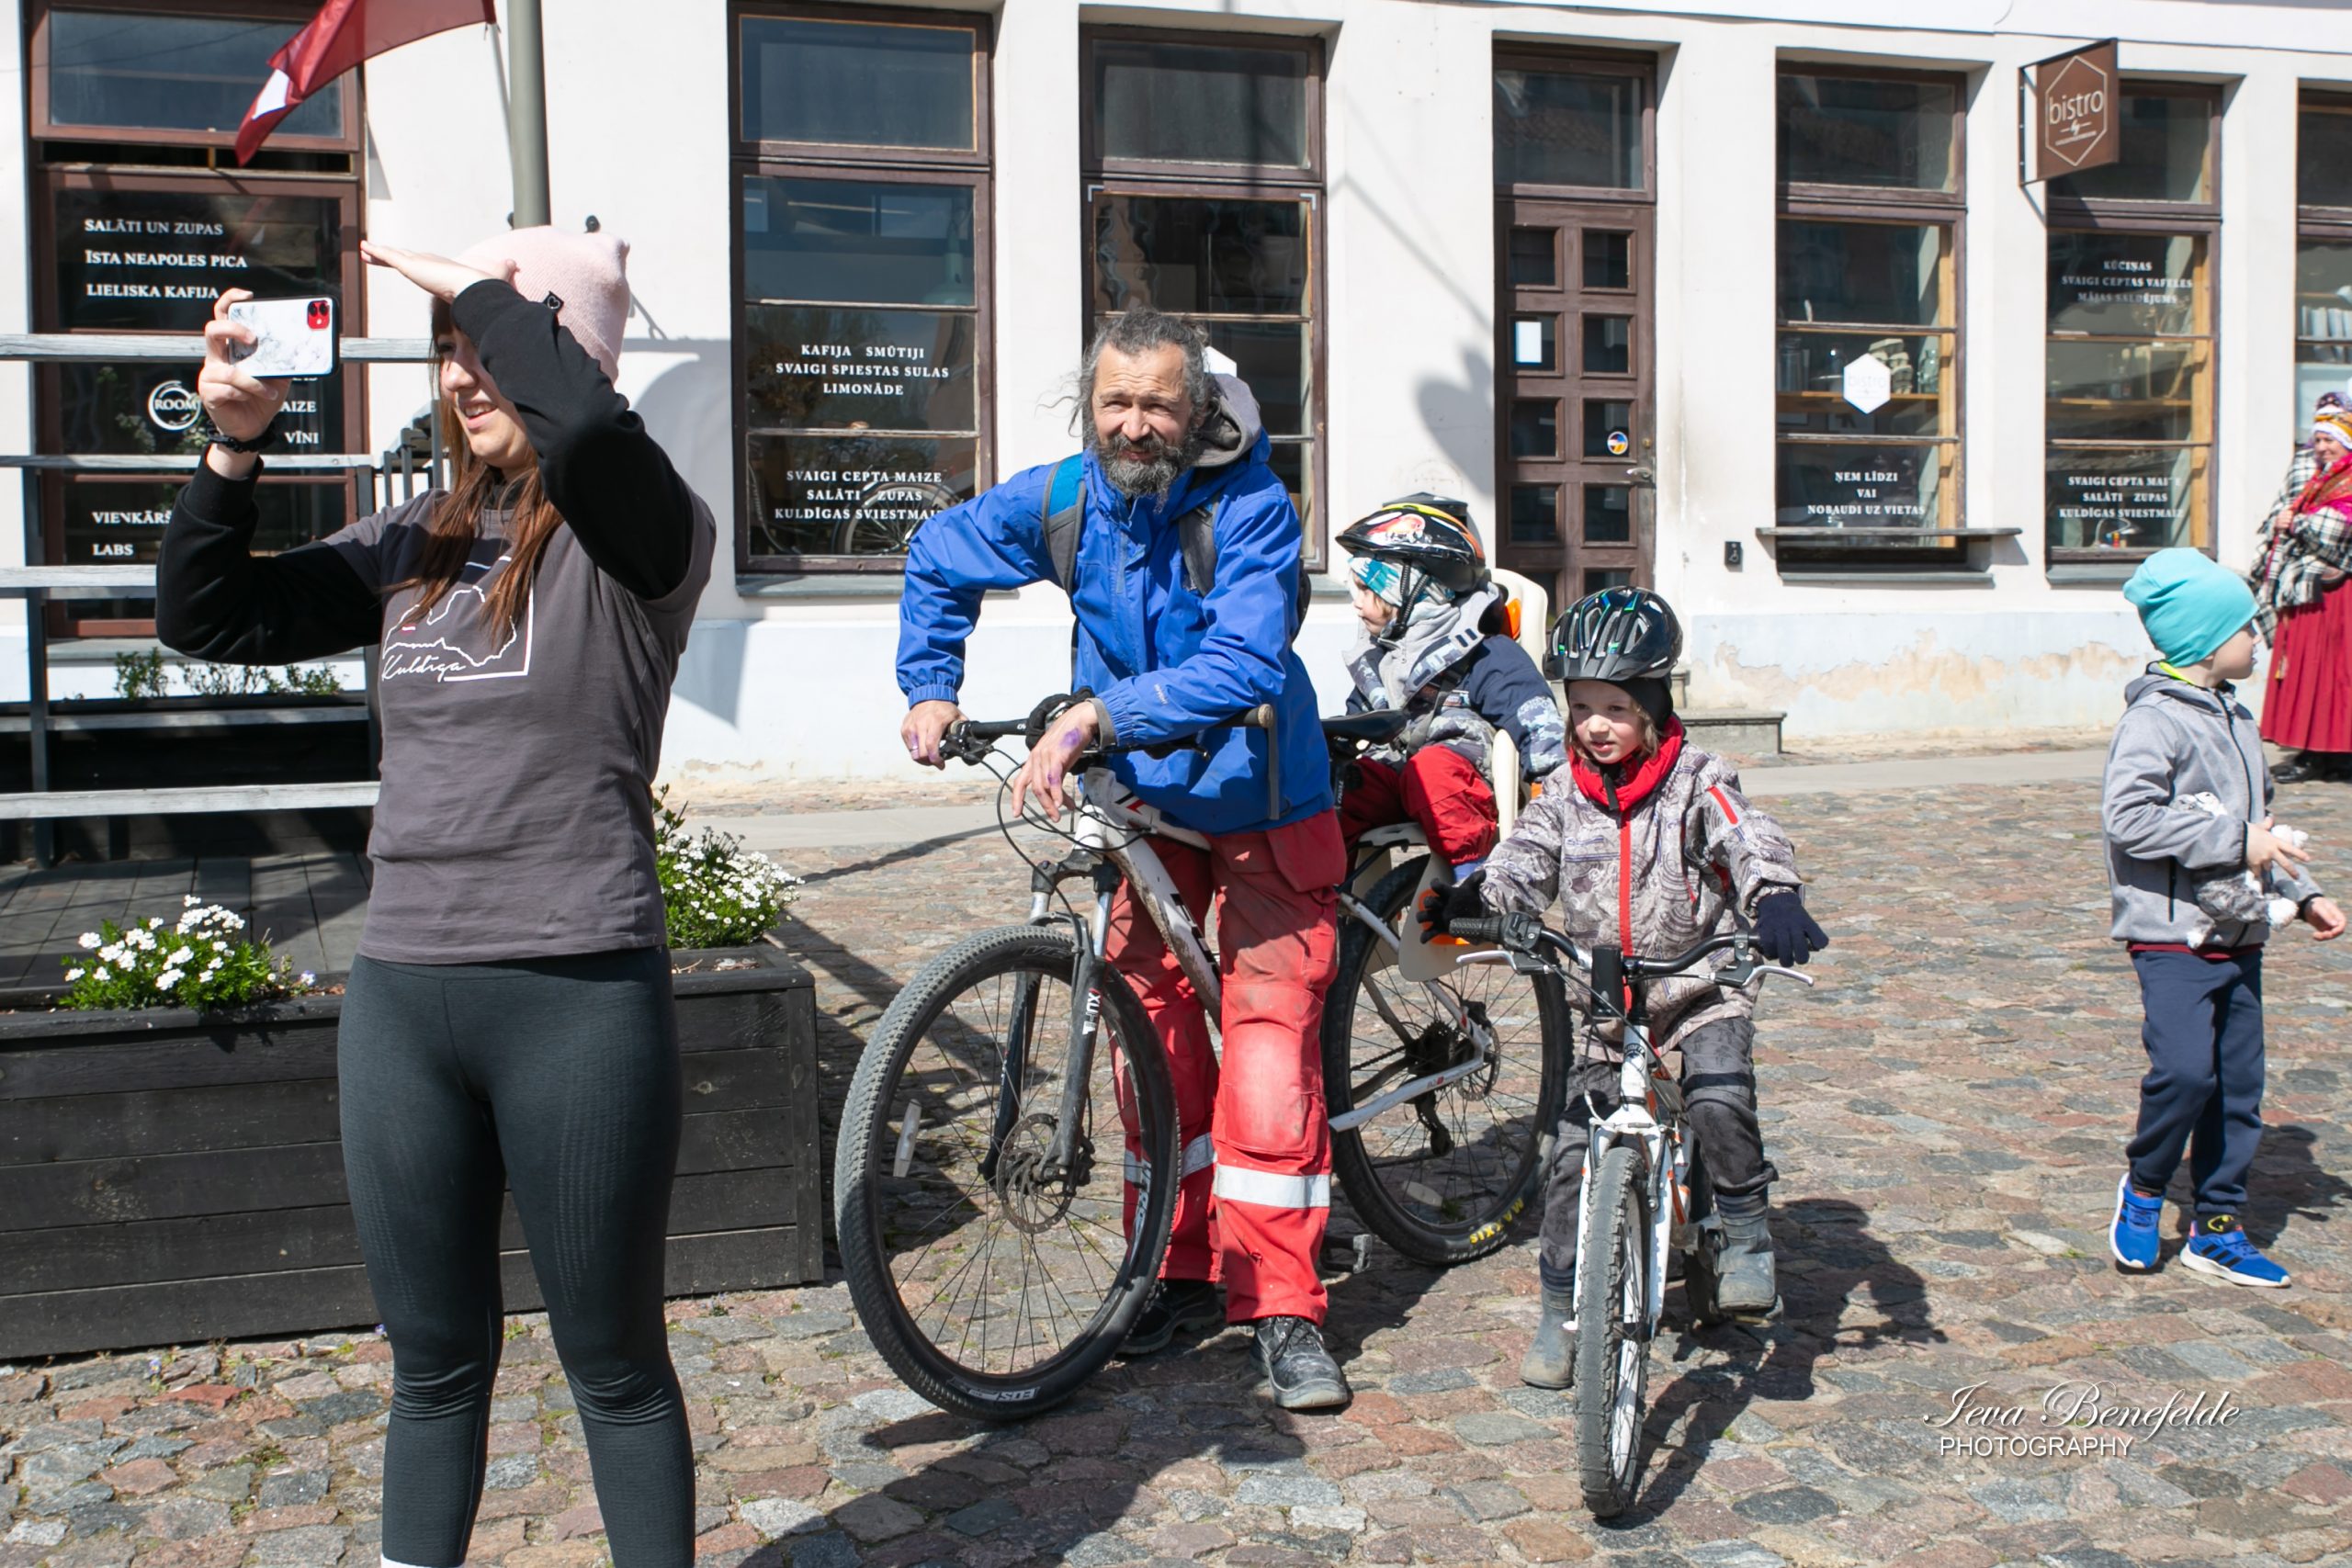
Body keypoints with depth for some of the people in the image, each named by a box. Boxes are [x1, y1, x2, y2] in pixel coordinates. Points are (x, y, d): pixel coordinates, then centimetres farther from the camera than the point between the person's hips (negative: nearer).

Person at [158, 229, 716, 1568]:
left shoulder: (632, 538, -7)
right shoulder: (415, 545, 11)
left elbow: (587, 425, -30)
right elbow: (206, 619, 10)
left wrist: (476, 283, -14)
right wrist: (234, 447, -4)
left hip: (579, 995, -5)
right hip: (401, 993, 6)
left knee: (614, 1362, 9)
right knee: (435, 1359, 19)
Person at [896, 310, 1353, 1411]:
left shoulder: (1250, 510, -22)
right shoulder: (1058, 500, -7)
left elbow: (1243, 668, -34)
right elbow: (937, 562, 11)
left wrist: (1096, 714, -43)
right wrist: (930, 690, 0)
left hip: (1262, 815, -4)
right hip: (1141, 805, 5)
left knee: (1269, 1045, -10)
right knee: (1152, 1033, 7)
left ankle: (1282, 1310, -2)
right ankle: (1183, 1273, 21)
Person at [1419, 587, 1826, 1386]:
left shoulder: (1695, 781, -8)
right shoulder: (1567, 795, 3)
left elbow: (1748, 839, -22)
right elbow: (1526, 858, -3)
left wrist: (1778, 899, -43)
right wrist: (1470, 894, -24)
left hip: (1701, 983, -3)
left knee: (1720, 1100, -28)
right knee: (1573, 1150, -3)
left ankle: (1745, 1237, -3)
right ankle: (1562, 1308, 10)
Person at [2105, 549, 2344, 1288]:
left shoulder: (2236, 717, 16)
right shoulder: (2156, 719, -13)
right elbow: (2128, 816, -24)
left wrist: (2304, 893, 17)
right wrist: (2236, 843, -21)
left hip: (2239, 935, 9)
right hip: (2173, 932, -8)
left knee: (2239, 1083, 9)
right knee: (2185, 1070, -19)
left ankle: (2218, 1228, 19)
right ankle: (2144, 1186, 7)